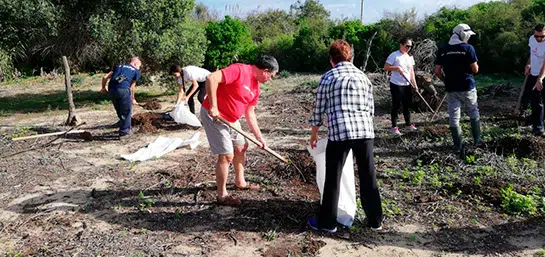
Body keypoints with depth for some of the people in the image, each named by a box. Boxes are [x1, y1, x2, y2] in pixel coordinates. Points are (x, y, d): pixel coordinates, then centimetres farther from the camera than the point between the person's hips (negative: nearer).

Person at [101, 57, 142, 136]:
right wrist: (133, 99, 23)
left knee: (119, 111, 20)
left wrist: (103, 88, 34)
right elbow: (131, 87, 11)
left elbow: (105, 77, 19)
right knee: (126, 111, 11)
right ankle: (124, 131, 15)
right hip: (123, 89, -5)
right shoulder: (136, 71, 14)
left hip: (111, 90, 5)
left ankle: (127, 127, 34)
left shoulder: (118, 66, 27)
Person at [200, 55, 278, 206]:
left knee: (241, 147, 20)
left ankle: (240, 182, 39)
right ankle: (222, 195, 7)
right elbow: (211, 78, -30)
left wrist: (259, 137, 14)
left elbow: (250, 113, 14)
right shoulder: (240, 70, -21)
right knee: (227, 155, -8)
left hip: (231, 119, 10)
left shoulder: (256, 88, 7)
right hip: (214, 116, -10)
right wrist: (213, 107, -29)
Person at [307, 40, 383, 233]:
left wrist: (314, 135, 20)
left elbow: (318, 110, 8)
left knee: (333, 179, 8)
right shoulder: (363, 76, 14)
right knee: (368, 177, 13)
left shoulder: (328, 77, 5)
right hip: (365, 131, 3)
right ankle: (375, 220, 25)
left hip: (339, 132, -3)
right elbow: (371, 109, 15)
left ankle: (327, 222, 17)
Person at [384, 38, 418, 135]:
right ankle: (394, 127, 9)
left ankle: (408, 124, 27)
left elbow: (411, 71, 13)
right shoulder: (394, 55, -9)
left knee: (407, 105, 14)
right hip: (396, 85, -6)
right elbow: (386, 67, -11)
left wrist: (414, 84, 7)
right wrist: (397, 68, -23)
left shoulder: (410, 57, 10)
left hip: (407, 85, 6)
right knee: (396, 105, -1)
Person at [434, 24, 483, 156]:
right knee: (474, 114, 20)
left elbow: (437, 71, 0)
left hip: (451, 89, 2)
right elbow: (475, 69, -6)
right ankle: (477, 140, 31)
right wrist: (476, 65, 15)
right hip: (467, 87, -2)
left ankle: (459, 149, 8)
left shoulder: (442, 50, 2)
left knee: (454, 118, 5)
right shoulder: (468, 48, -8)